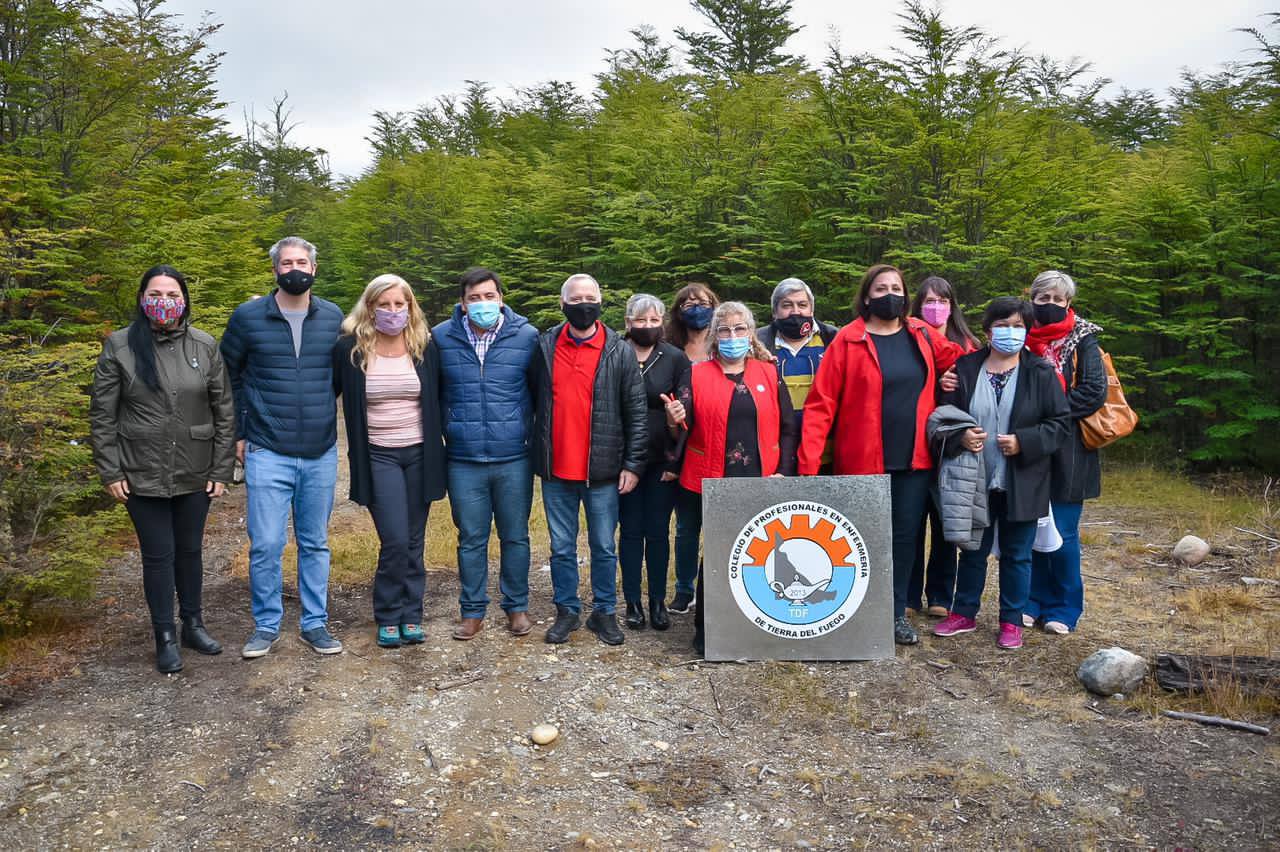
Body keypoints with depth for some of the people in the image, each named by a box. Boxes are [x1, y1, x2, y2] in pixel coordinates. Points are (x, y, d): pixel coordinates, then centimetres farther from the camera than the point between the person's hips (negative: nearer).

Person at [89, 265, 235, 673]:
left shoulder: (205, 346, -1)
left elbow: (224, 411, 2)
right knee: (158, 555, 5)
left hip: (195, 474, 2)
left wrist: (221, 469, 0)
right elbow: (101, 414, -1)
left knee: (190, 550, 14)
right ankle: (165, 637, 20)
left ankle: (193, 624, 31)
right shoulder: (119, 346, -4)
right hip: (142, 475, -1)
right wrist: (110, 472, -4)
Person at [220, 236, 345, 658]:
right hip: (267, 454, -2)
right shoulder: (248, 316, -2)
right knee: (265, 545, -1)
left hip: (321, 454, 2)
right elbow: (227, 375, 8)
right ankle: (266, 626, 16)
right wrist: (239, 432, 6)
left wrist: (321, 409, 9)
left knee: (316, 544, 11)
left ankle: (315, 624, 23)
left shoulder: (333, 317, 3)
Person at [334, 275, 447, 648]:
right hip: (378, 456, -2)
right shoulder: (351, 348, -4)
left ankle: (410, 616, 20)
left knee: (414, 542, 8)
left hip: (419, 454, 2)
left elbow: (439, 399, 11)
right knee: (395, 541, -9)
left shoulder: (424, 347, 1)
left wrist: (440, 448, 8)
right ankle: (388, 618, 10)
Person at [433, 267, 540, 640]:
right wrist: (449, 430, 10)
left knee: (515, 537, 10)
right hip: (463, 461, 1)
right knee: (471, 539, 10)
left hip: (514, 459, 0)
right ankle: (472, 611, 24)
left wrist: (527, 430, 6)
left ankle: (517, 607, 26)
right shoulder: (441, 338, -1)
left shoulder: (526, 336, -3)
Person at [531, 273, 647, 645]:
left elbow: (636, 412, -2)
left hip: (602, 471, -2)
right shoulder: (544, 346, 5)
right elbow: (531, 398, 11)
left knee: (604, 547, 8)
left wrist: (632, 464, -6)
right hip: (556, 469, 2)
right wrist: (533, 452, 7)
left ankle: (604, 612, 23)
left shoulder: (620, 352, -1)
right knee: (561, 547, 12)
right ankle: (566, 611, 26)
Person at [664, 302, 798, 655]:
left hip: (762, 482, 2)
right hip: (713, 483, -2)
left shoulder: (770, 374, 10)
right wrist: (676, 421, -24)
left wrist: (784, 471, -3)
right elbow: (683, 431, -1)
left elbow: (788, 427, 8)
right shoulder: (695, 376, 4)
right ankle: (705, 630, 14)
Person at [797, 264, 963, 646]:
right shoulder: (847, 341, -6)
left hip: (914, 459, 4)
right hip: (863, 461, -3)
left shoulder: (922, 335, 7)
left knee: (905, 536, 9)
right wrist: (808, 464, -17)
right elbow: (820, 404, -10)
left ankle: (897, 613, 23)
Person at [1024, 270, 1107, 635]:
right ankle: (1035, 602, 21)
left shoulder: (1082, 341, -1)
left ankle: (1064, 608, 15)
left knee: (1062, 534, -1)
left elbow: (1094, 392, -10)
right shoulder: (1022, 340, 8)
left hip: (1067, 453, -3)